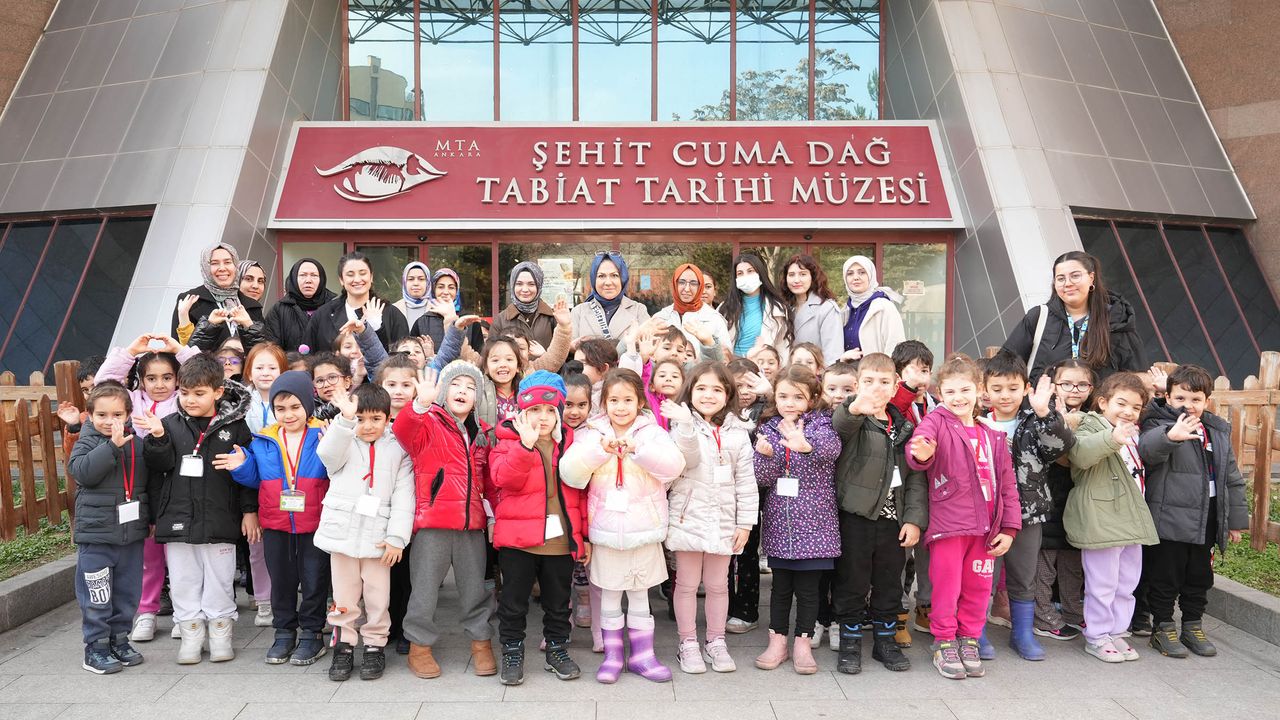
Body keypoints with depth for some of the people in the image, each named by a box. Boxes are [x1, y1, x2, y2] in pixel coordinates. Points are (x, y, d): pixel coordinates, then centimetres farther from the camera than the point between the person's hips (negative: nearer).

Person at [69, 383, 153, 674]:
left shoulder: (137, 443, 6)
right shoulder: (87, 443, -4)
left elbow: (150, 483, 15)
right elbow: (83, 472, -24)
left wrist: (152, 518, 15)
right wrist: (112, 445, -31)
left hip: (132, 533, 4)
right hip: (96, 533, -4)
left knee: (128, 593, 13)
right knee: (96, 597, 1)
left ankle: (119, 639, 27)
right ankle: (96, 648, 13)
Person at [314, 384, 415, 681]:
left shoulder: (398, 450, 2)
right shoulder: (343, 443, 5)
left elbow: (403, 497, -3)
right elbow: (329, 455, -21)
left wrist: (396, 537, -10)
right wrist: (345, 420, -35)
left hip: (378, 536, -1)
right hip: (343, 531, 1)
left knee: (378, 596, 6)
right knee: (344, 596, 10)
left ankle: (374, 646, 22)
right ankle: (343, 646, 24)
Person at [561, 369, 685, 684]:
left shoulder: (652, 433, -2)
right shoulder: (592, 434, -1)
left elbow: (673, 465, -18)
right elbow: (569, 472, -13)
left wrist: (637, 448, -31)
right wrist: (599, 450, -29)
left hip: (643, 529, 0)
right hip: (606, 531, 0)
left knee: (640, 595, 13)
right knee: (609, 596, 11)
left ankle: (642, 654, 26)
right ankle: (612, 655, 25)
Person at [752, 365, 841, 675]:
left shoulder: (820, 424, -3)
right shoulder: (767, 428, 5)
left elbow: (832, 447, -27)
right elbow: (763, 478, 1)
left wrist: (805, 445, -48)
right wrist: (765, 455, -21)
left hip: (813, 520, -2)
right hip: (779, 521, 2)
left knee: (808, 586, 5)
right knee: (780, 585, 11)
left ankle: (803, 642, 18)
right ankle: (777, 640, 22)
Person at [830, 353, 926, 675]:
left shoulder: (904, 427, 8)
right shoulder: (851, 421, -7)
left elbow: (916, 476, 6)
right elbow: (840, 423, -33)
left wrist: (914, 518, -3)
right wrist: (856, 407, -57)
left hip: (892, 519, 4)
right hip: (856, 517, -4)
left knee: (889, 583, 15)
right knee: (853, 582, 6)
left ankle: (886, 639, 31)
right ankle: (850, 642, 20)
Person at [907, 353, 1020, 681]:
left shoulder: (993, 436, 12)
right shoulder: (936, 422, -2)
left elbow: (1007, 484, 13)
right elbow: (919, 442, -24)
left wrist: (1008, 528, 8)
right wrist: (922, 454, -48)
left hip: (986, 527, 4)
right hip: (947, 522, -4)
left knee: (978, 586, 12)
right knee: (947, 586, 3)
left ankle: (969, 641, 27)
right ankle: (944, 643, 17)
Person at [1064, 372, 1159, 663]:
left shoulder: (1134, 434, 16)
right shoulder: (1092, 427, -12)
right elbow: (1081, 453, -36)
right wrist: (1112, 438, -50)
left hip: (1132, 520, 9)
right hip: (1101, 519, -9)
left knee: (1127, 581, 16)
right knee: (1103, 583, 0)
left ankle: (1117, 631, 30)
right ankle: (1097, 636, 13)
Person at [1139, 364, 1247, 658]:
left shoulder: (1219, 431, 10)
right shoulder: (1161, 425, -10)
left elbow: (1232, 478, 17)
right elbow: (1147, 449, -35)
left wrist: (1235, 519, 16)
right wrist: (1170, 436, -56)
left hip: (1206, 523, 6)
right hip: (1169, 521, -6)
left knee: (1200, 577, 17)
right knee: (1166, 577, 4)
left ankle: (1193, 626, 32)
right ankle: (1163, 628, 18)